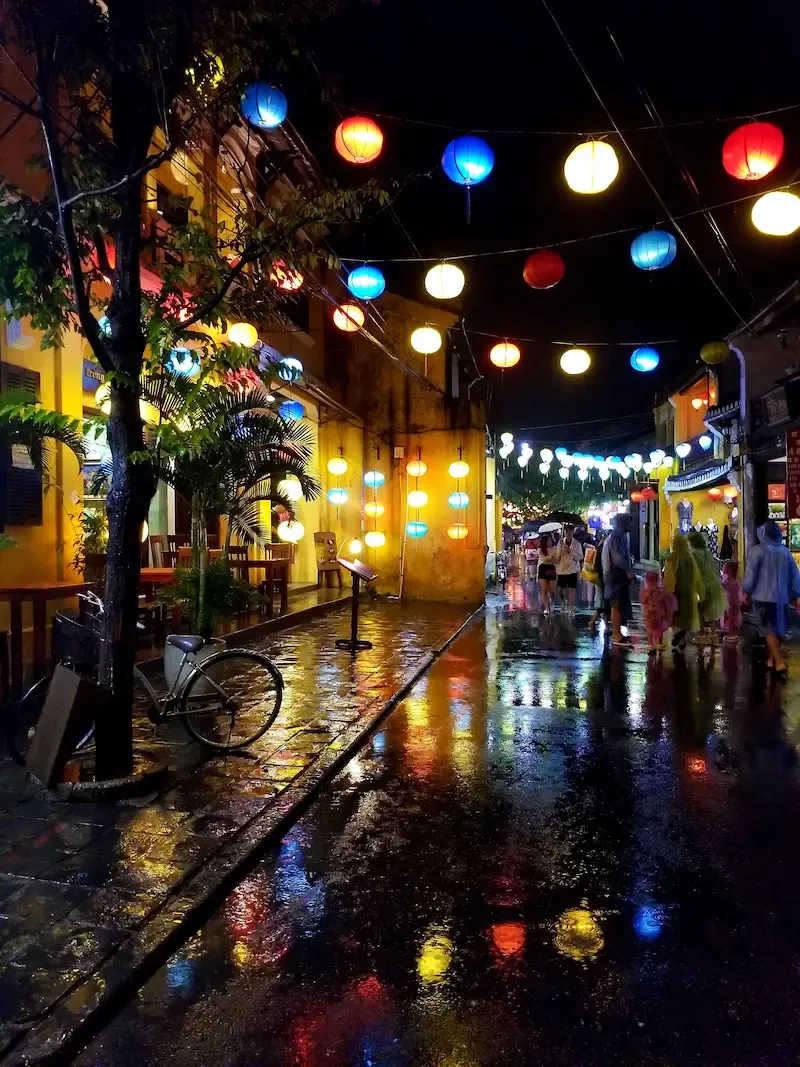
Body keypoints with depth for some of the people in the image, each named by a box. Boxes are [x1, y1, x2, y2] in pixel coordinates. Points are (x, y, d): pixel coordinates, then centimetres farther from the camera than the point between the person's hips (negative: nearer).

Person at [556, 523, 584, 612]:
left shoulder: (577, 543, -5)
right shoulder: (560, 542, 1)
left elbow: (580, 557, -10)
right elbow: (557, 557, 4)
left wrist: (570, 551, -20)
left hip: (572, 570, -2)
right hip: (562, 570, 2)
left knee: (571, 590, 1)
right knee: (560, 590, 6)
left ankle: (571, 608, 9)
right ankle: (564, 603, 33)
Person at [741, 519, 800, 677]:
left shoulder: (758, 550, -9)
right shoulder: (785, 551, 6)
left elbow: (751, 572, -10)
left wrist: (746, 591, 0)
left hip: (763, 596, -5)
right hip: (781, 596, 5)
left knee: (769, 629, -3)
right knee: (778, 628, 16)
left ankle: (780, 662, -13)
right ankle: (772, 659, 25)